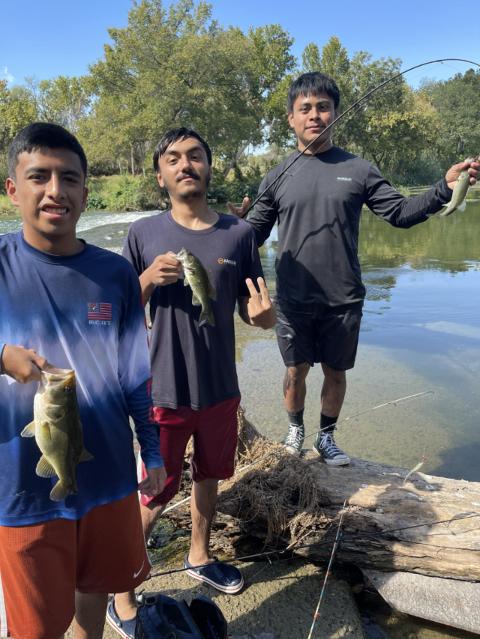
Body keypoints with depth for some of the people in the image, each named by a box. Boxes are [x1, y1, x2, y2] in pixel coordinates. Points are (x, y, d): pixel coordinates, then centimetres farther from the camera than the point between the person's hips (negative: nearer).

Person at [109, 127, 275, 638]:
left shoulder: (238, 233, -3)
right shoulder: (144, 234, -7)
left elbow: (250, 308, 3)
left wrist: (262, 314, -20)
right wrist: (147, 280, -21)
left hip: (221, 389, 3)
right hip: (164, 392, -3)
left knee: (209, 476, 22)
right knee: (152, 496, 6)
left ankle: (199, 556, 49)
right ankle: (121, 596, 30)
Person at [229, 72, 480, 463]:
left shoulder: (358, 170, 1)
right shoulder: (278, 177, 1)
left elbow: (400, 213, -1)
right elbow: (256, 235, 1)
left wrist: (444, 189, -15)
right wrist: (236, 223, -21)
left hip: (344, 301, 1)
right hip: (294, 301, 0)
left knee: (335, 372, 13)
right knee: (296, 371, 12)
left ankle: (326, 437, 37)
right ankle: (295, 429, 38)